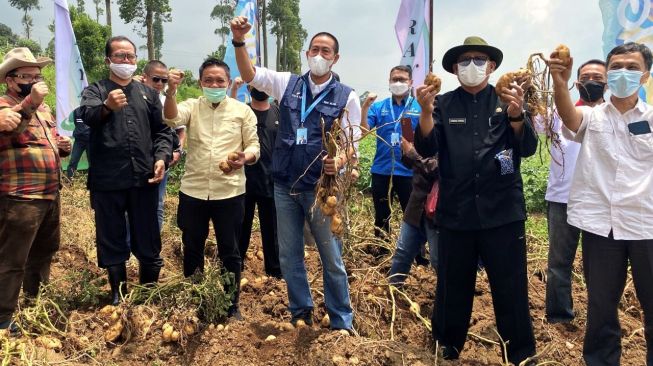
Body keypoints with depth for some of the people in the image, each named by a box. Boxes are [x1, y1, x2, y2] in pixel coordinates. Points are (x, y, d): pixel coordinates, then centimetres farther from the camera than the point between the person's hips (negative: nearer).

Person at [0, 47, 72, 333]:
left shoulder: (42, 108, 17)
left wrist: (62, 146, 6)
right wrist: (31, 102, -41)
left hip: (50, 194, 9)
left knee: (45, 250, 21)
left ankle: (35, 301, 40)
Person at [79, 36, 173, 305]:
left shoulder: (148, 93, 17)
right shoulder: (95, 91, 6)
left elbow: (162, 130, 13)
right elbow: (87, 115, -17)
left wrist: (162, 157, -6)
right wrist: (106, 106, -40)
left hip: (144, 179, 2)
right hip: (107, 180, -2)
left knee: (148, 240, 9)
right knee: (112, 241, 8)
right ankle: (118, 294, 23)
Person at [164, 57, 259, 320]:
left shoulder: (243, 110, 4)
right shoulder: (191, 106, 5)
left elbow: (254, 145, 3)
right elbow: (172, 119, -16)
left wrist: (244, 158, -19)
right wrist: (171, 91, -33)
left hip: (229, 192, -1)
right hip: (193, 190, 2)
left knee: (230, 251, 7)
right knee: (192, 249, 13)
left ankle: (232, 305, 23)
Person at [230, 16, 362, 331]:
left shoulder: (346, 97, -1)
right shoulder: (287, 84, 6)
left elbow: (352, 140, -3)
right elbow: (249, 75, -2)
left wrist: (339, 161, -24)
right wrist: (239, 41, -18)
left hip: (320, 187, -3)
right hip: (285, 185, 3)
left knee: (332, 257, 6)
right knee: (289, 255, 13)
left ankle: (342, 322, 21)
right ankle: (301, 313, 31)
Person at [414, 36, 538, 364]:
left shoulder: (507, 100, 6)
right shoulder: (444, 104, 7)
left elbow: (528, 148, -4)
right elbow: (426, 149, -4)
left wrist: (517, 113, -22)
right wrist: (426, 111, -21)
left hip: (502, 212, -1)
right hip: (455, 213, 1)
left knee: (511, 291, 2)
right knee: (452, 289, 10)